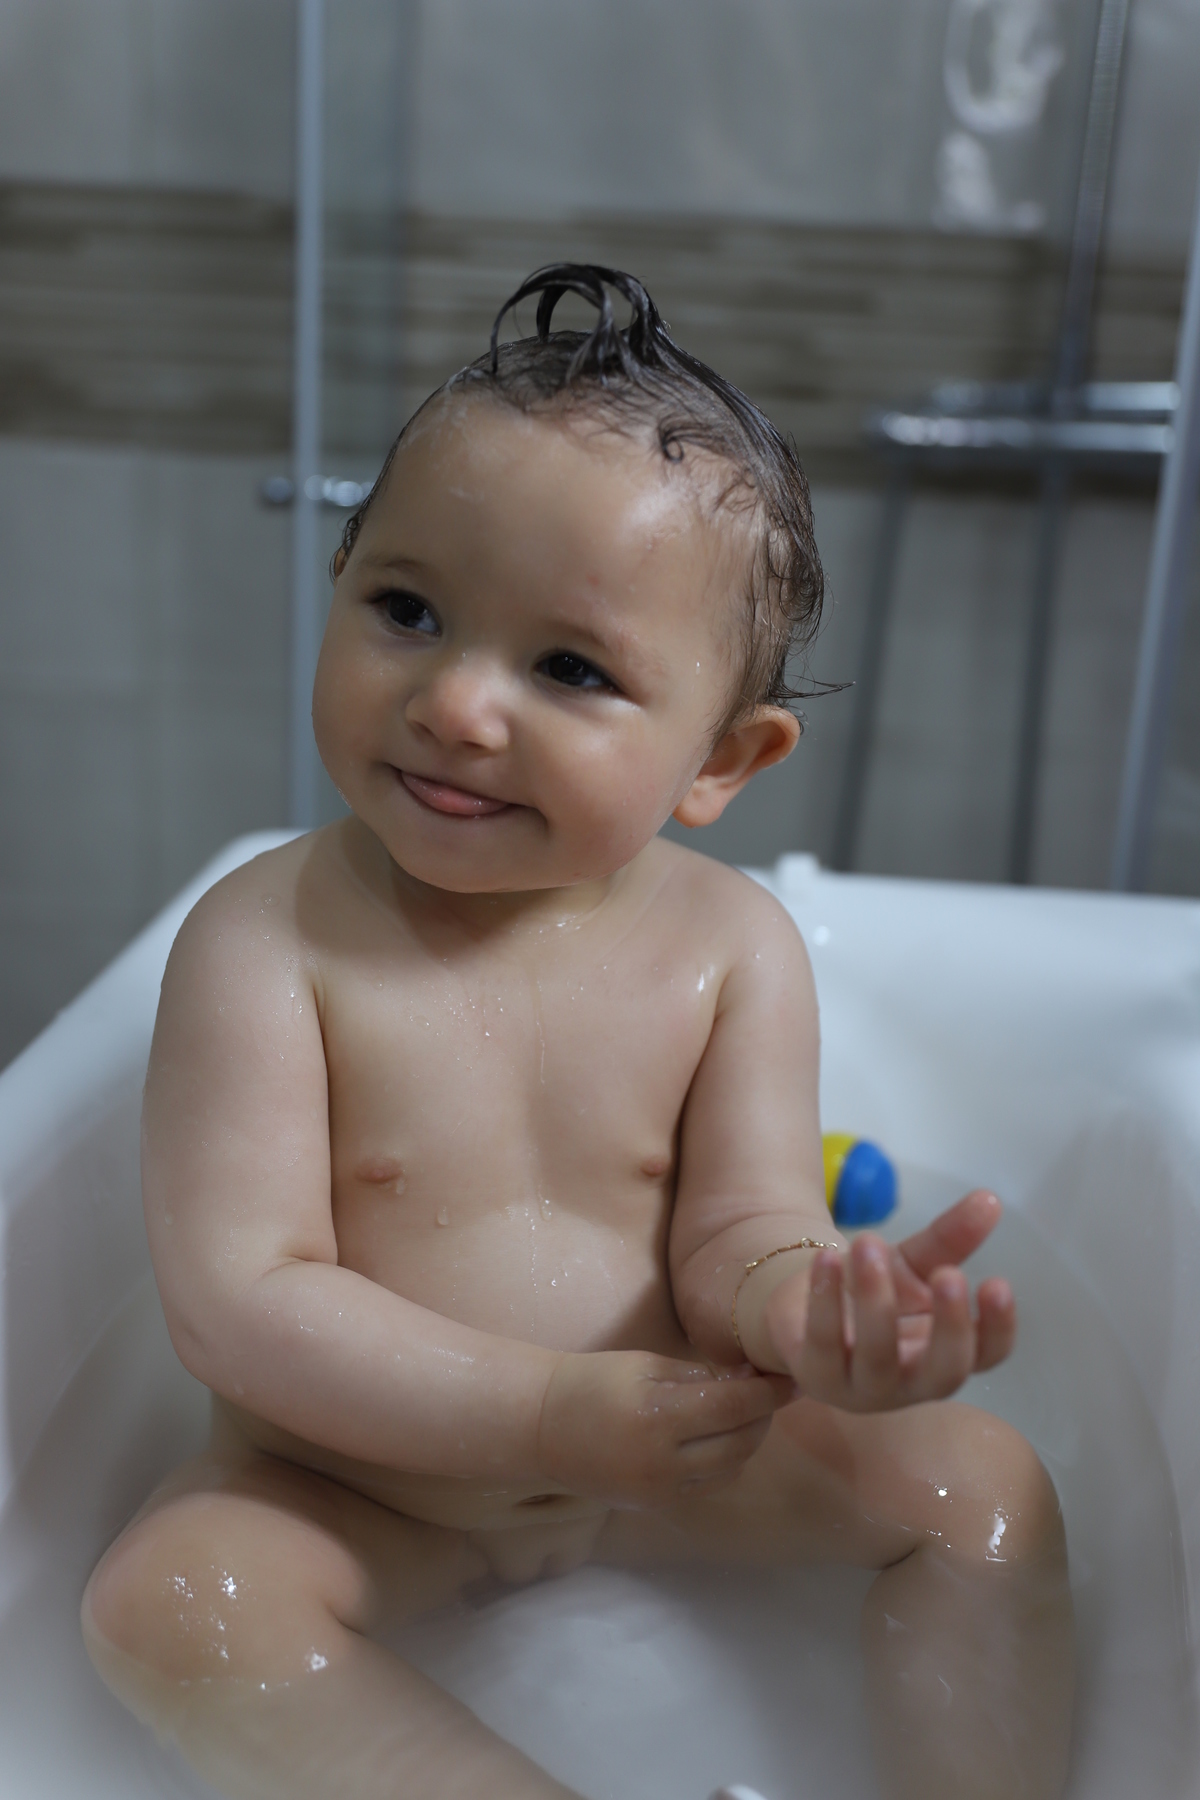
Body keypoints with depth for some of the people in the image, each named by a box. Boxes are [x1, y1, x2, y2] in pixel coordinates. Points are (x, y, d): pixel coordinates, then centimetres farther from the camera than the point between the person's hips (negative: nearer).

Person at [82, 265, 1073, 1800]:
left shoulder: (733, 947, -12)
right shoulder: (266, 938, -20)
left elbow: (733, 1234, -13)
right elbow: (238, 1294, -22)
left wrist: (812, 1304, -39)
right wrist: (550, 1414, -28)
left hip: (669, 1451, 2)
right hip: (364, 1483, -1)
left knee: (979, 1482, -7)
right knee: (166, 1599, -28)